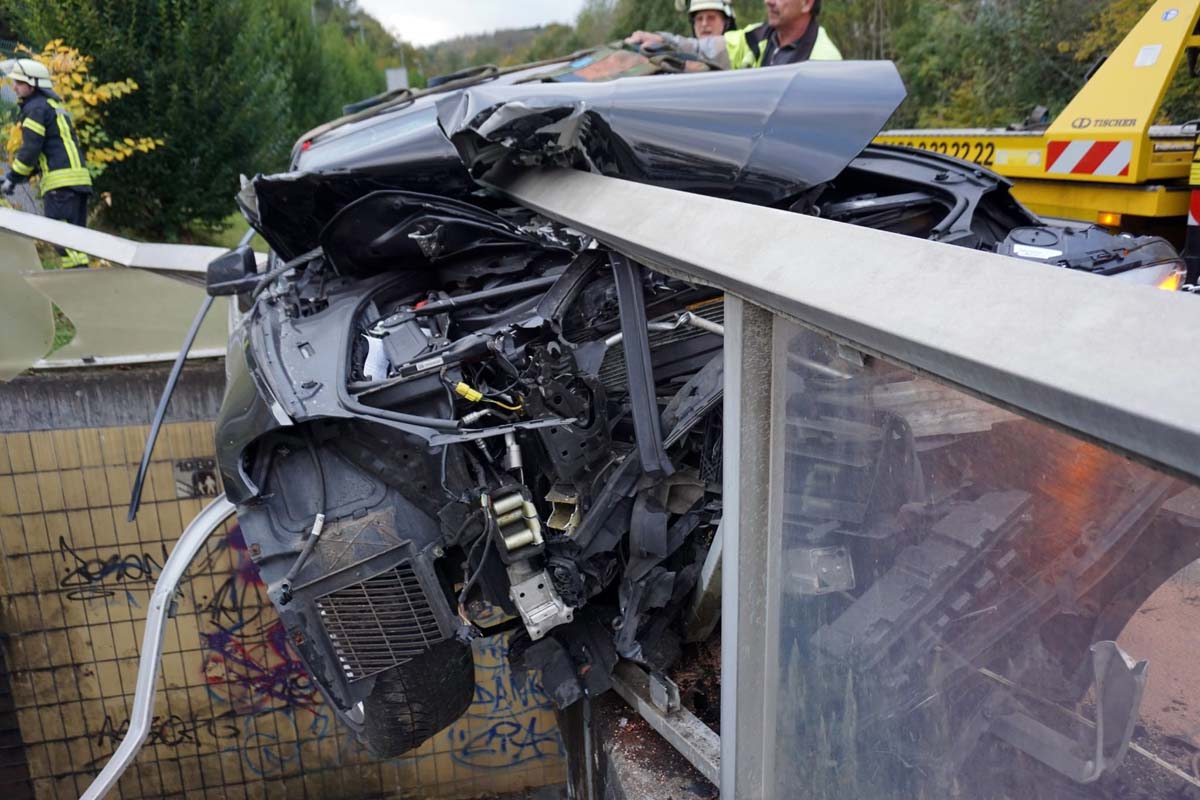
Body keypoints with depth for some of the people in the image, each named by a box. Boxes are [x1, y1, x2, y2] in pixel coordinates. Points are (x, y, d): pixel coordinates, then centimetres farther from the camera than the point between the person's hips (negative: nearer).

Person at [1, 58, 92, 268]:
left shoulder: (36, 107, -4)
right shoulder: (54, 105, 25)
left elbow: (31, 149, -11)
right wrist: (17, 175, 23)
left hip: (61, 180, -9)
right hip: (78, 178, 9)